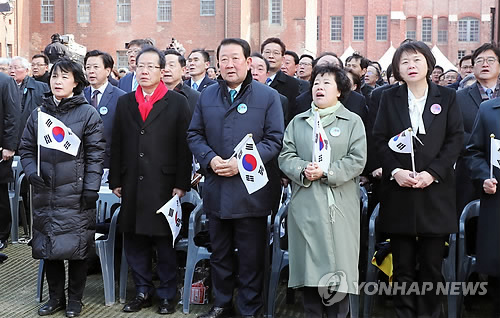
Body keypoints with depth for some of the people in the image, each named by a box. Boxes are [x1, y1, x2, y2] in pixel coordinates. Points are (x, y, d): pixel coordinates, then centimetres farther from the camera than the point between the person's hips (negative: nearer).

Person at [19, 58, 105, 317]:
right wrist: (32, 172, -6)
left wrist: (91, 189, -10)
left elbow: (95, 155, -5)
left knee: (76, 246, 3)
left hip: (75, 193, -4)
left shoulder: (88, 113, -2)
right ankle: (55, 296, 25)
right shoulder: (39, 113, 8)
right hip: (44, 192, 4)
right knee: (48, 246, 10)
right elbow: (26, 147, 12)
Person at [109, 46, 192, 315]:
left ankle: (167, 295, 17)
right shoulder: (125, 102, 12)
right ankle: (142, 292, 22)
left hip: (164, 185, -4)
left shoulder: (177, 102, 1)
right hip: (132, 185, 4)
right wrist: (115, 181, 6)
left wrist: (181, 184, -8)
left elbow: (184, 146, -3)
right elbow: (117, 145, 11)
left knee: (165, 243, 4)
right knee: (134, 241, 9)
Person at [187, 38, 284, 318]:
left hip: (252, 192, -4)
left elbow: (274, 140, -7)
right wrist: (210, 159, -9)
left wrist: (242, 162, -17)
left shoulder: (268, 97, -2)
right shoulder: (207, 96, 10)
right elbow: (195, 134, 10)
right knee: (220, 253, 15)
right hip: (216, 190, 4)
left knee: (252, 257, 4)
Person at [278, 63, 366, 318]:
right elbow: (285, 156, 7)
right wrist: (302, 170, -13)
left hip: (340, 206, -2)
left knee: (338, 265, -2)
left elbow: (357, 160, -3)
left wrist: (326, 173, -14)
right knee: (309, 263, 4)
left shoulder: (353, 121, 7)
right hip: (305, 204, 2)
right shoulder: (297, 122, 16)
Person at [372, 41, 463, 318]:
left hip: (435, 190, 0)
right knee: (403, 264, 4)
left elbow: (455, 139, 1)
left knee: (432, 263, 3)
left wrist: (433, 173, -10)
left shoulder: (446, 97, 6)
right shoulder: (389, 98, 8)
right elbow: (379, 139, 4)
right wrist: (395, 170, -10)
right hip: (399, 191, 1)